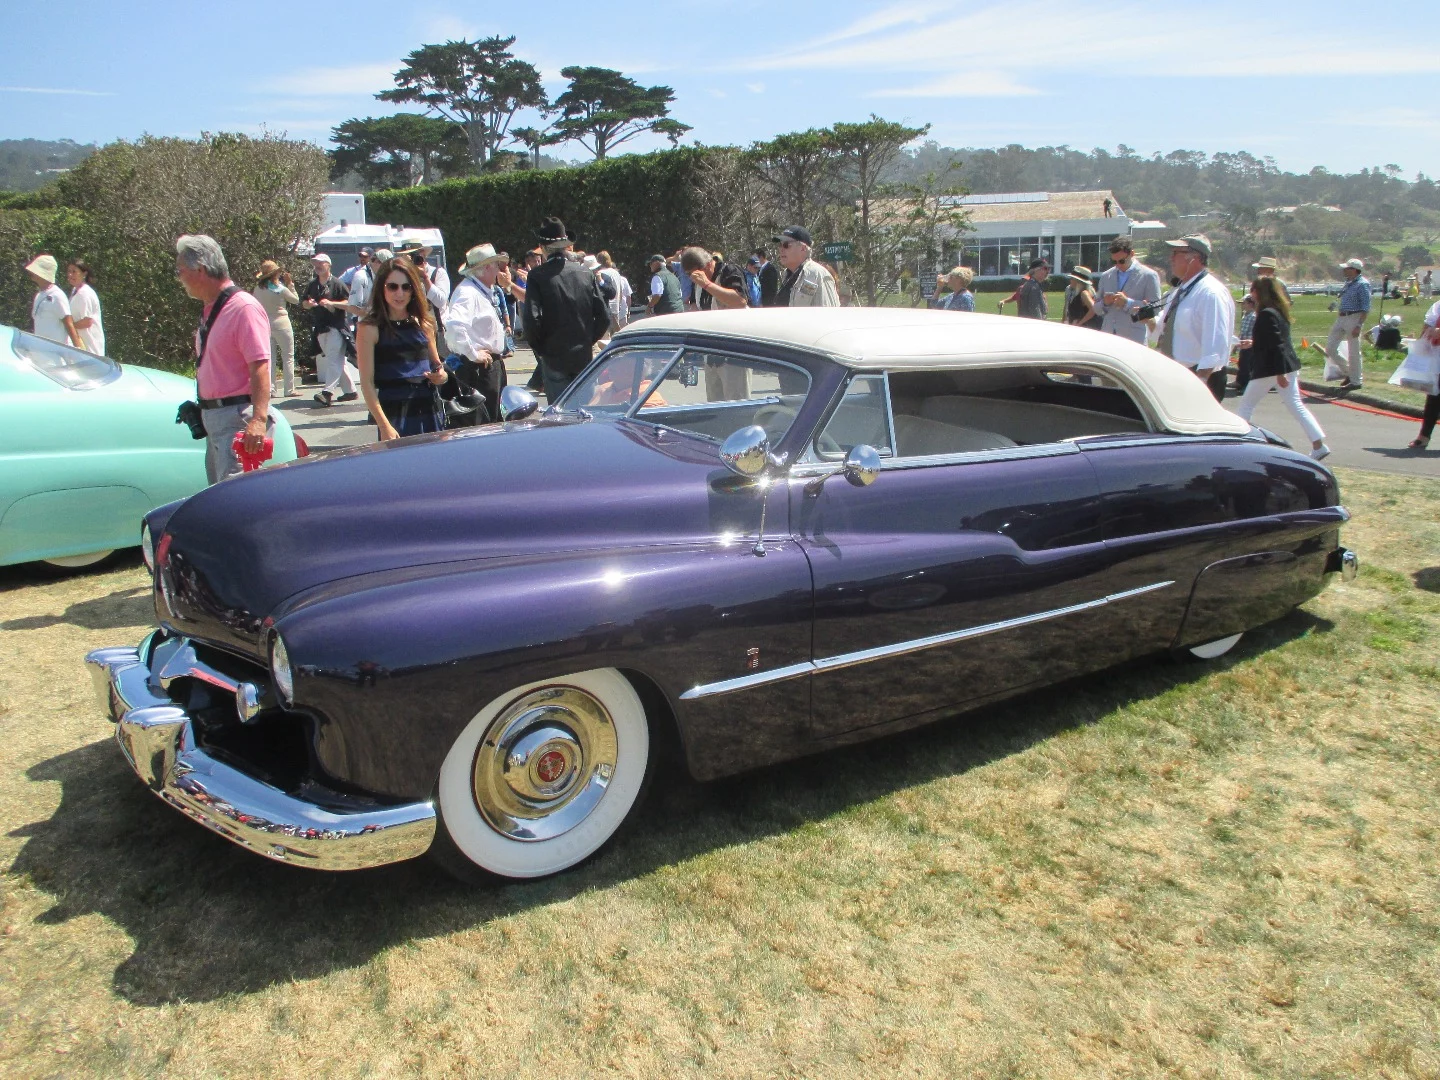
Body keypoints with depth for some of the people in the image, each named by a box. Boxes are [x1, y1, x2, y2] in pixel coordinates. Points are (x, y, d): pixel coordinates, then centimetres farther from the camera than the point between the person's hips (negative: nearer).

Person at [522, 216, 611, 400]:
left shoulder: (538, 276, -9)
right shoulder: (585, 273, 2)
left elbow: (532, 320, -16)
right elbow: (604, 317, 2)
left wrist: (541, 350, -1)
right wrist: (587, 342, 13)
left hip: (554, 359, -4)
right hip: (584, 358, 4)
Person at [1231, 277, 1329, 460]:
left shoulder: (1266, 314, -16)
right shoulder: (1279, 312, 11)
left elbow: (1276, 345, -22)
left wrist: (1280, 373, -23)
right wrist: (1252, 344, 36)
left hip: (1269, 369, -9)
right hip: (1288, 366, 9)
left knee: (1246, 405, 4)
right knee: (1296, 405, 9)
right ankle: (1319, 446, 4)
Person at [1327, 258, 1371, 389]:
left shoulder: (1362, 284, -12)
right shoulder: (1348, 283, 14)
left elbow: (1365, 308, -16)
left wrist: (1359, 326, -22)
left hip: (1354, 318, -9)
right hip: (1341, 318, 9)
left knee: (1354, 351, -2)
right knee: (1330, 348, 7)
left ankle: (1356, 380, 8)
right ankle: (1347, 372, 23)